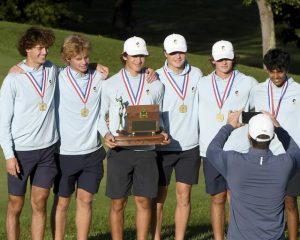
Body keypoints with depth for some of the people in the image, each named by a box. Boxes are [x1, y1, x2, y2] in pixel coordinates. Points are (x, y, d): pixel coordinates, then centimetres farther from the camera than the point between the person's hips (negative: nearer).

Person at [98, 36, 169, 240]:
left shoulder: (156, 85, 10)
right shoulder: (110, 84, 5)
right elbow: (101, 116, 6)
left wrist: (162, 133, -4)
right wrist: (106, 134, -12)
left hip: (146, 151, 1)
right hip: (119, 151, -1)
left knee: (144, 201, 2)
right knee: (118, 203, 2)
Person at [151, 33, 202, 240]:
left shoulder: (196, 75, 5)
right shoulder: (157, 77, -2)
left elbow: (201, 105, 14)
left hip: (189, 145, 2)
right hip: (163, 145, -2)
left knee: (184, 195, 3)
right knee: (159, 196, 4)